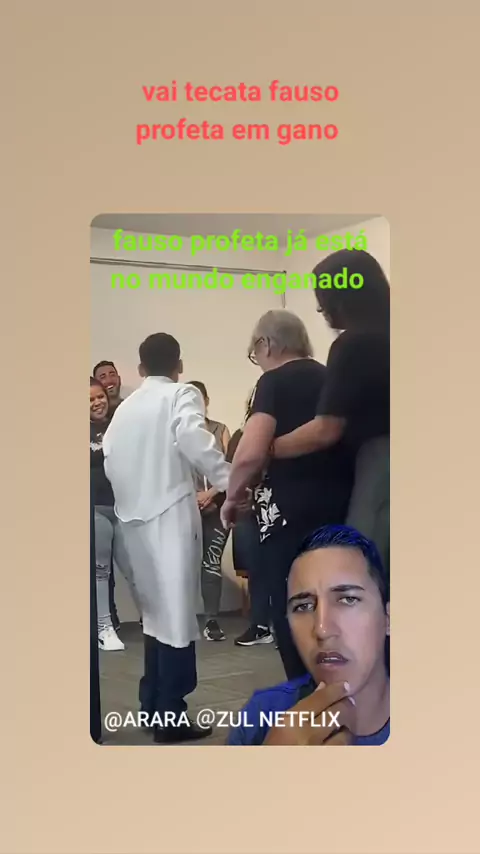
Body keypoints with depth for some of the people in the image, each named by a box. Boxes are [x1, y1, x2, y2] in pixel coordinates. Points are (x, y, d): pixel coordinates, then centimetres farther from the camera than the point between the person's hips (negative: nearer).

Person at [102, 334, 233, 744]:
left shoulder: (124, 407, 14)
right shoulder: (181, 395, -2)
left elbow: (110, 463, 10)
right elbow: (194, 441, -21)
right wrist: (230, 482, -18)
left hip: (135, 517, 6)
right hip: (170, 513, -6)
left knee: (157, 610, 16)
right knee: (176, 611, -3)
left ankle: (153, 706, 23)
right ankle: (170, 714, -2)